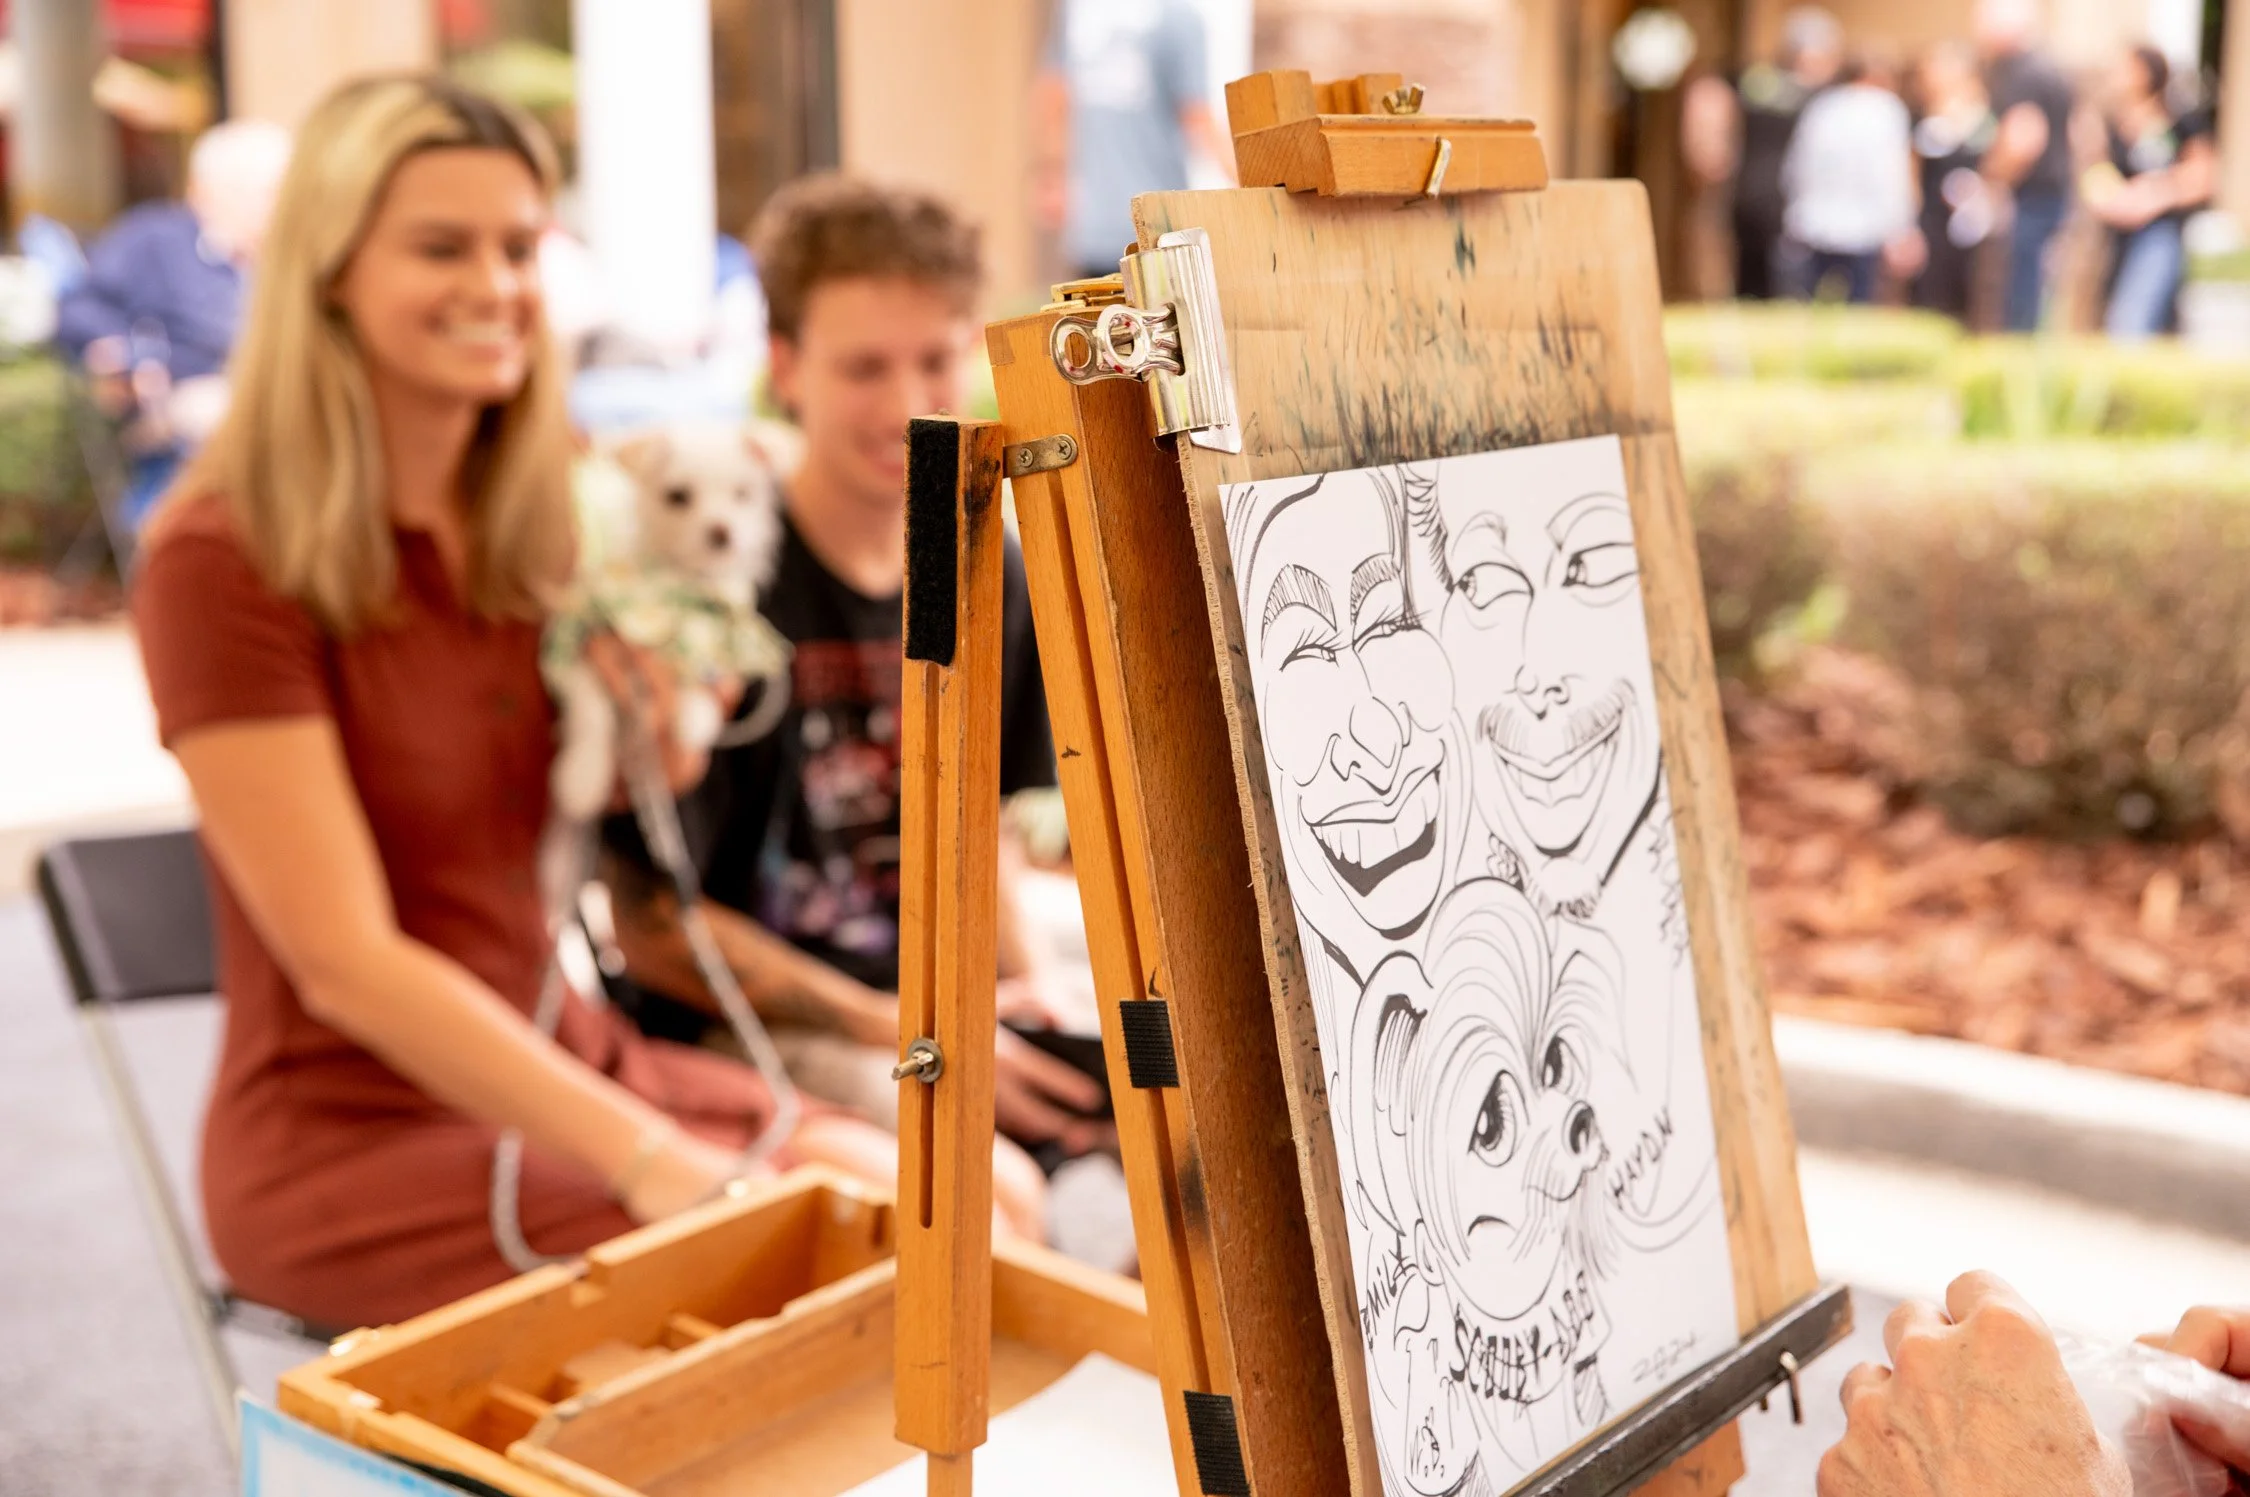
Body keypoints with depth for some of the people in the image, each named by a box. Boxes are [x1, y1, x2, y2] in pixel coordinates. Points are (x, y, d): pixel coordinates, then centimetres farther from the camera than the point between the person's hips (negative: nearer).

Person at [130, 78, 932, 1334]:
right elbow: (345, 964, -19)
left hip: (560, 1062, 7)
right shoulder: (221, 560, -15)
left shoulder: (543, 520, 6)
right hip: (351, 1134, -6)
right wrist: (649, 1157, -25)